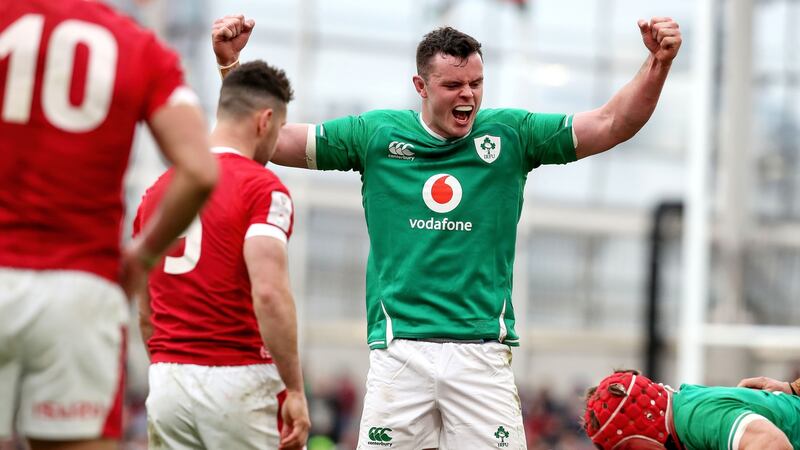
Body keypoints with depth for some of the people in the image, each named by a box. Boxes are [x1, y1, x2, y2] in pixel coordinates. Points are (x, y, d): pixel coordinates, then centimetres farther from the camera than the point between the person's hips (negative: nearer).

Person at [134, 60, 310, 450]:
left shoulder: (158, 189, 13)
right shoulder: (263, 189, -8)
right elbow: (268, 294, -20)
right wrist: (295, 390, -17)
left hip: (167, 380, 6)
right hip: (239, 379, -6)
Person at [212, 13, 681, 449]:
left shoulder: (510, 135, 8)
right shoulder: (376, 134, 6)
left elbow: (612, 125, 3)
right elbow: (271, 139, 8)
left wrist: (658, 62, -11)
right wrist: (230, 64, -1)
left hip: (482, 349, 0)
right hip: (399, 351, 0)